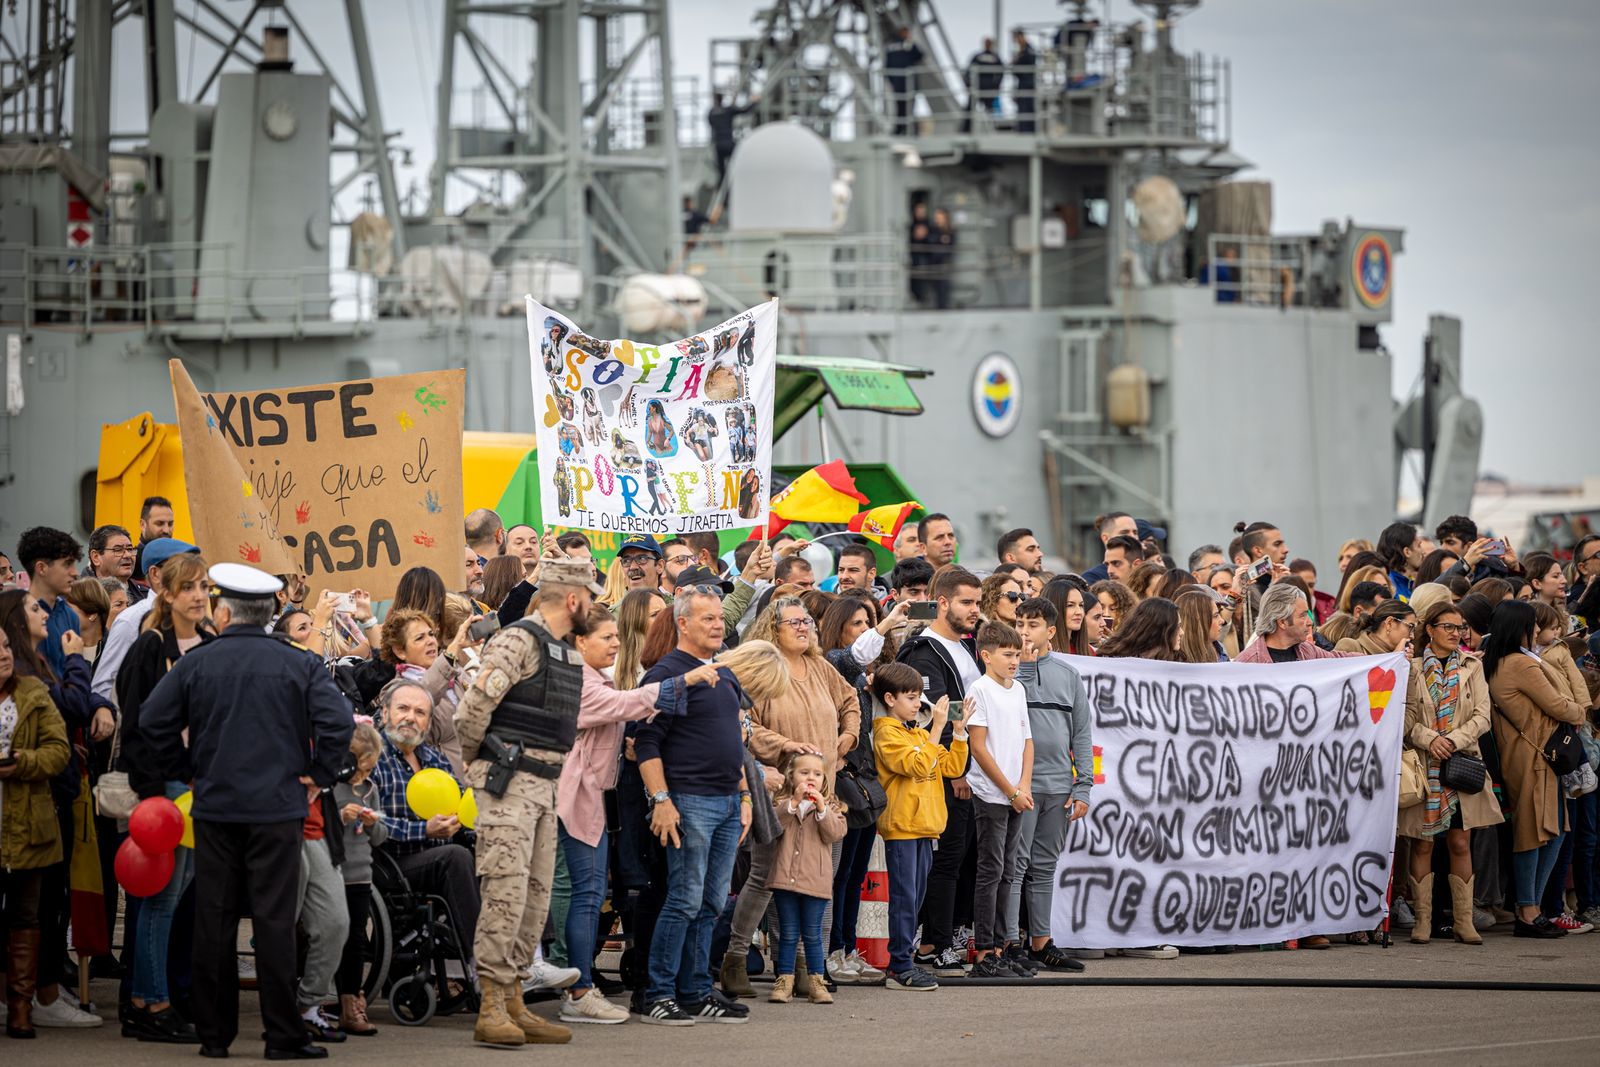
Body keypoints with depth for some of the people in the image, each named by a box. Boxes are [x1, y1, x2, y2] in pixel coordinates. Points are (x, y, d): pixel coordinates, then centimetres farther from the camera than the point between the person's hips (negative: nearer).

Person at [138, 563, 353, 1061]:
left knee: (214, 920, 6)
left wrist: (185, 772, 10)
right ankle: (283, 1035, -3)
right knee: (274, 919, -1)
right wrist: (318, 774, -1)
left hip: (214, 808, 1)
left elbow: (153, 720, -1)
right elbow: (337, 719, -12)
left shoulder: (196, 664, 1)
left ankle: (215, 1034, 8)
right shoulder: (298, 665, -1)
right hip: (277, 809, -1)